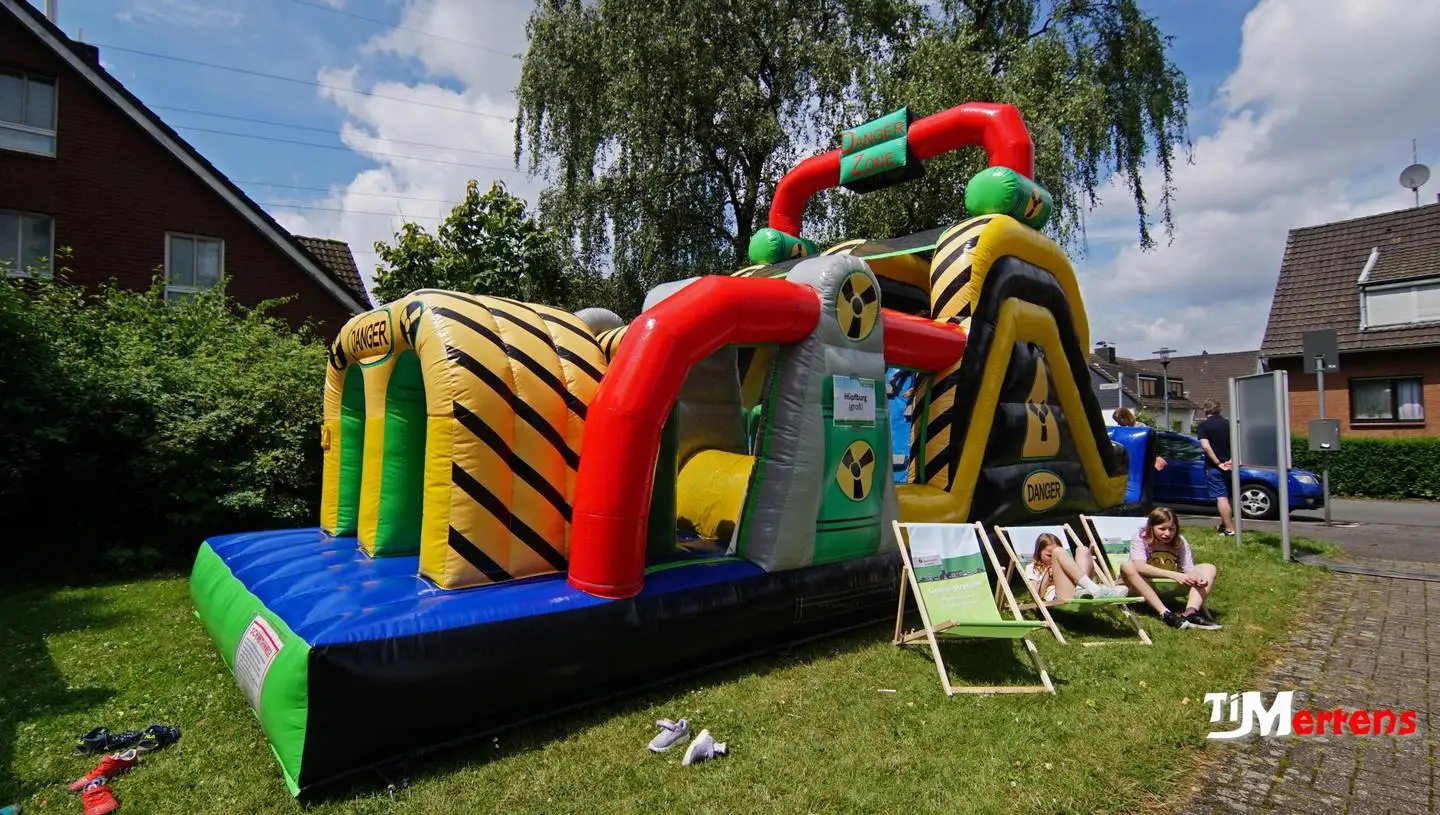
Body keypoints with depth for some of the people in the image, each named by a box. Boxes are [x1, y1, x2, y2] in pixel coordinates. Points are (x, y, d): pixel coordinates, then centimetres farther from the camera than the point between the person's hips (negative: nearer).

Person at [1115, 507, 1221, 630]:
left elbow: (1189, 570, -12)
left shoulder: (1180, 542, -3)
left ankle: (1191, 612, -34)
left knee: (1209, 568, -11)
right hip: (1146, 587, -4)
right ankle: (1165, 614, -42)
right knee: (1126, 566, -35)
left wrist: (1196, 579, -37)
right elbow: (1140, 566, -33)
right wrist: (1174, 575, -41)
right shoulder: (1141, 538, -16)